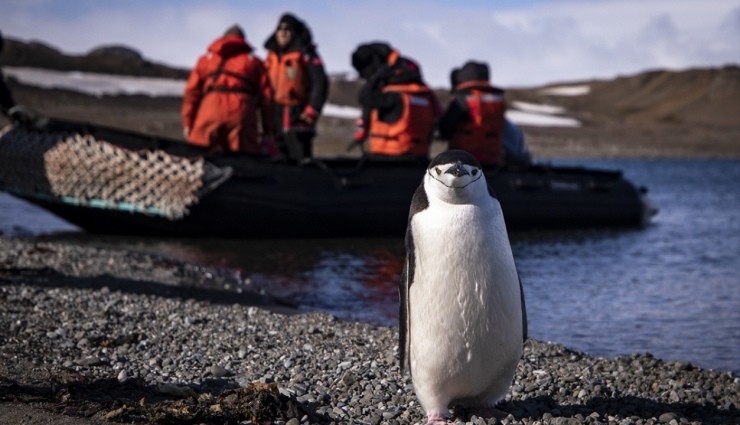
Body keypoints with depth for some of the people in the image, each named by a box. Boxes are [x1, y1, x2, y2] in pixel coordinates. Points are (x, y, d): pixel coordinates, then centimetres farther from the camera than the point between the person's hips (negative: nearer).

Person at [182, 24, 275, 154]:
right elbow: (266, 97, 15)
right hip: (241, 113, -1)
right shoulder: (254, 62, 25)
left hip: (210, 111, 1)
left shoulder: (206, 59, 27)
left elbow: (192, 92, 15)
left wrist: (187, 124, 13)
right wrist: (268, 132, 15)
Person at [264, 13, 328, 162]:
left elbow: (320, 83, -9)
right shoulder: (272, 56, 14)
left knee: (300, 159, -12)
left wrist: (312, 110, -16)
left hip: (298, 117, -6)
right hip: (276, 117, 6)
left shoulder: (305, 55, -4)